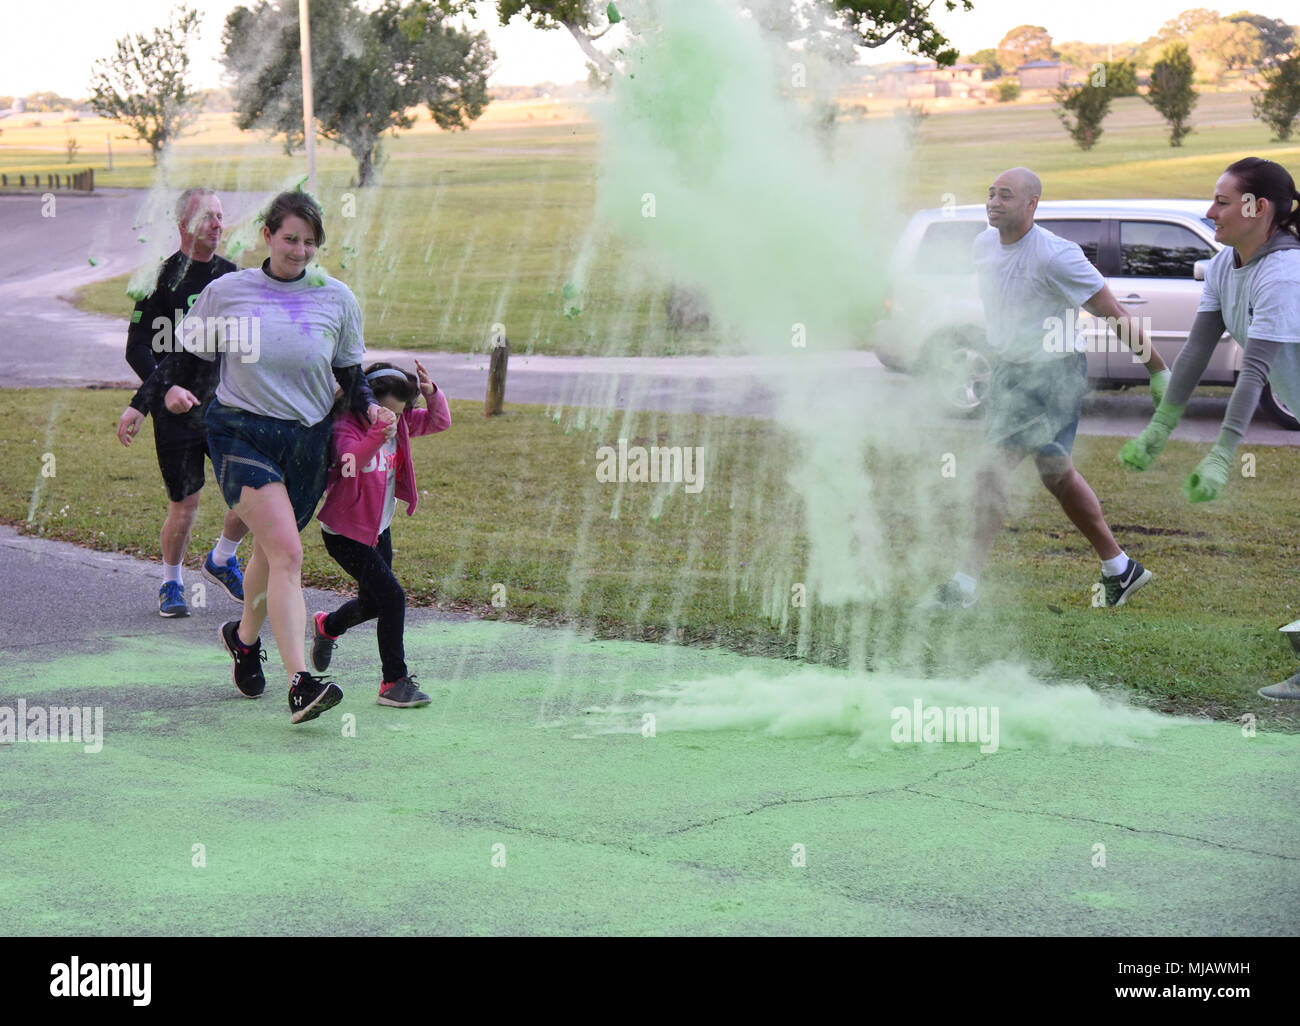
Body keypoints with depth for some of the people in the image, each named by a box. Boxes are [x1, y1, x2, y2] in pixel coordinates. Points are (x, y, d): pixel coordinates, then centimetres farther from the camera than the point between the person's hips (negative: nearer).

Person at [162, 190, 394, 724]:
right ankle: (299, 682, -25)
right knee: (287, 552, -20)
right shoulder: (226, 292, -2)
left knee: (271, 552, 16)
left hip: (307, 440, 4)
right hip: (241, 434, -3)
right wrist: (175, 387, -9)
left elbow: (350, 373, 12)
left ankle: (244, 636, 47)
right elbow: (190, 350, 11)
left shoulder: (336, 299, 3)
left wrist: (369, 406, -7)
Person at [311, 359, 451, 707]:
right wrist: (377, 437, -63)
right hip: (345, 533, -8)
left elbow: (439, 421, 4)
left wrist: (432, 393, -16)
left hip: (379, 529, 9)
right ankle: (394, 682, -12)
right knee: (391, 597, -18)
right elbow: (349, 460, -44)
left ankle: (327, 626, 53)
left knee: (372, 604, 21)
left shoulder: (399, 426, -1)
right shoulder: (346, 428, -24)